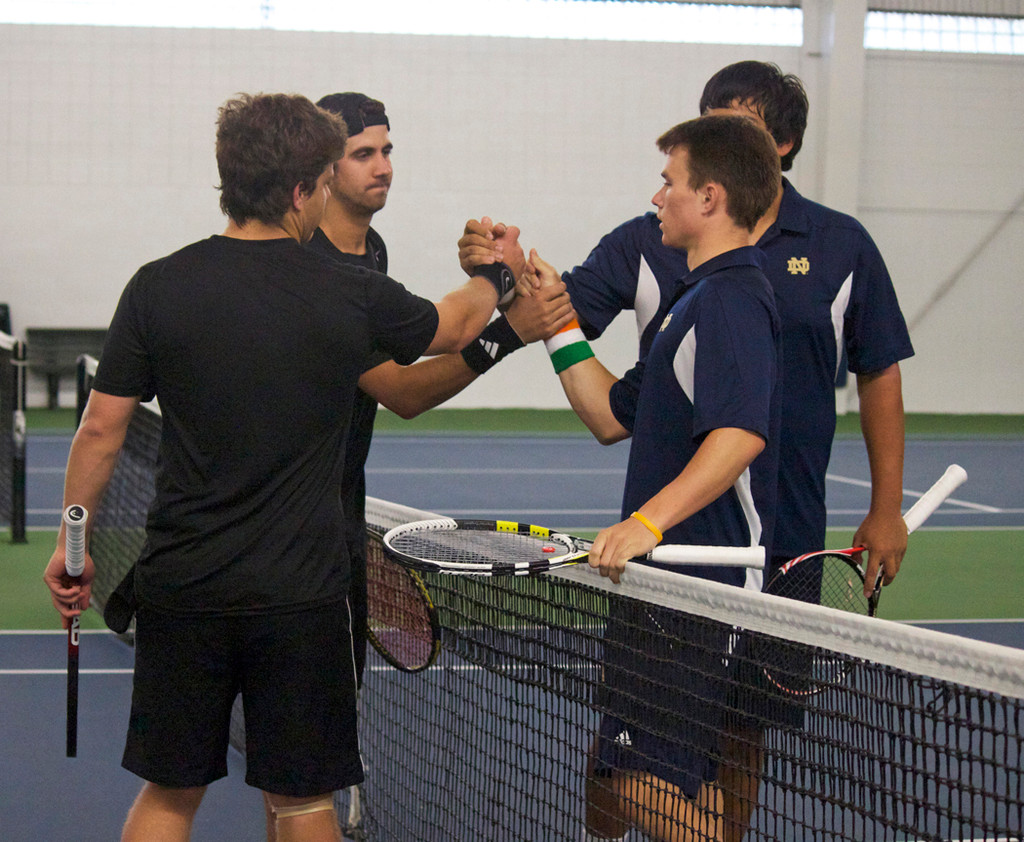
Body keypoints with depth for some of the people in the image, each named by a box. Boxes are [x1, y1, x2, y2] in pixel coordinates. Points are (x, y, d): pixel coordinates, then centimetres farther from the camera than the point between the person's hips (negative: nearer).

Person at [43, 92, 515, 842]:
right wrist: (495, 277, 37)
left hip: (182, 585, 2)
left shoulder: (159, 287, -5)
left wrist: (74, 543, 12)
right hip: (301, 595, -1)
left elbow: (102, 428, -2)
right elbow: (453, 328, 15)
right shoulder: (353, 297, -6)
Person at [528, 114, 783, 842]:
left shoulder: (733, 298, -14)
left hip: (701, 587, -11)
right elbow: (614, 417, 25)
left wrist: (647, 521, -39)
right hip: (668, 582, 11)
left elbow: (741, 435, -31)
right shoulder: (702, 296, 20)